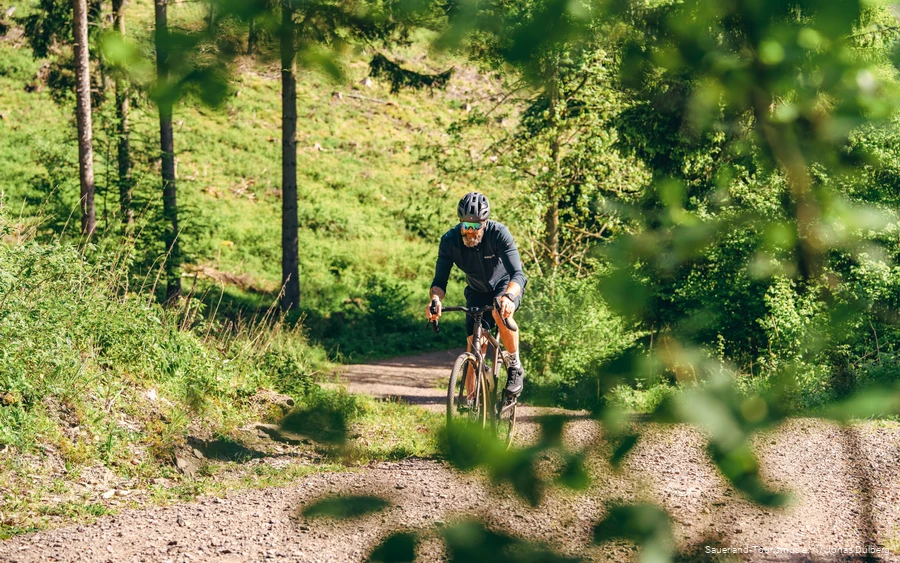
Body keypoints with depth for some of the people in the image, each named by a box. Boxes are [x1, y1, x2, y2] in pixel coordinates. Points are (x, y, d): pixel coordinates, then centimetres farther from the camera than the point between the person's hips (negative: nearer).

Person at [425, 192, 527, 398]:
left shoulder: (499, 234, -31)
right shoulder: (450, 241, -23)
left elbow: (517, 274, -39)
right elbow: (440, 280, -22)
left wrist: (508, 297, -61)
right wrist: (435, 299, -46)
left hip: (507, 286, -3)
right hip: (478, 293, 3)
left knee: (501, 312, -37)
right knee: (474, 351, -10)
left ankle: (515, 366, -16)